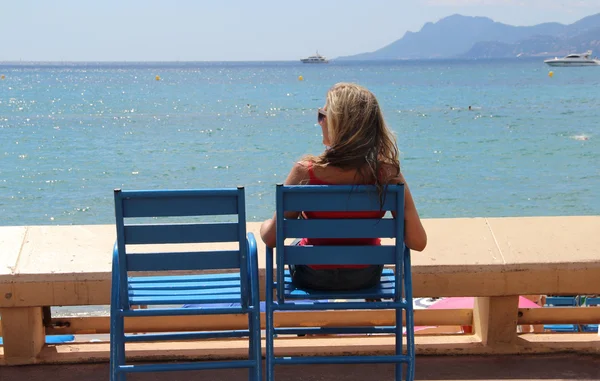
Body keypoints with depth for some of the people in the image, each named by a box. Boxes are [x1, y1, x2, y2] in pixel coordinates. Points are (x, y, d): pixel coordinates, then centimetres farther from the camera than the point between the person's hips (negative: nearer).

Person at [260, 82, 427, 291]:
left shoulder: (306, 172, -27)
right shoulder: (388, 172, -22)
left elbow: (271, 238, -18)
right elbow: (417, 242, -18)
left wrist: (265, 226, 5)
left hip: (314, 278, -2)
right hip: (366, 276, 2)